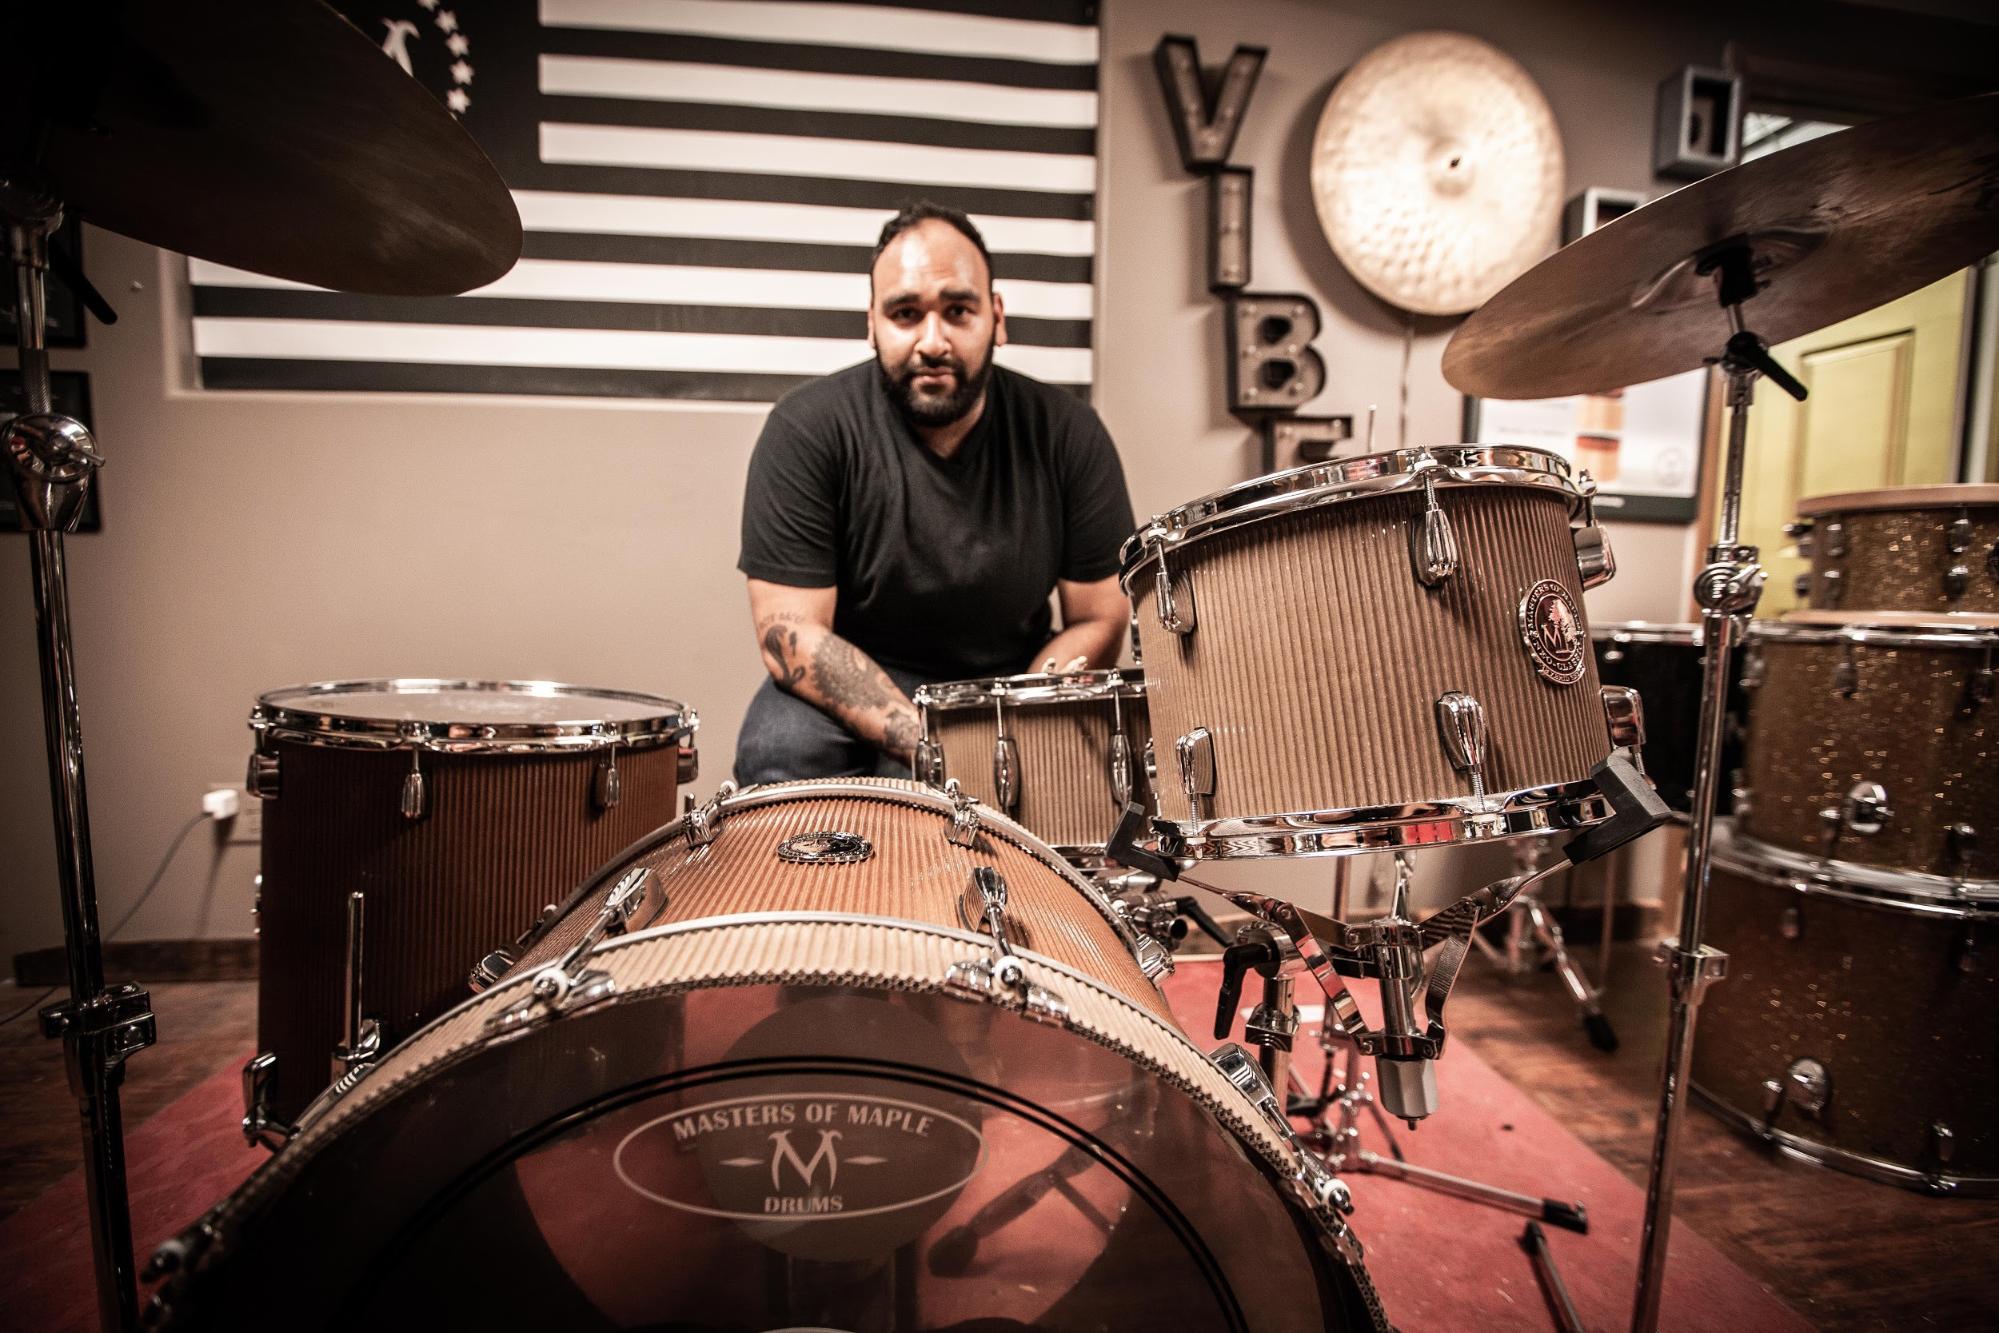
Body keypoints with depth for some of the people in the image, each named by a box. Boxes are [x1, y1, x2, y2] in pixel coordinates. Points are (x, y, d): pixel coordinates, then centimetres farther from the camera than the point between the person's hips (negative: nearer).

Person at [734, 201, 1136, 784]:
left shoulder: (1066, 433, -8)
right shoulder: (807, 428, -15)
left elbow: (1100, 618, -4)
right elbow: (792, 635, -18)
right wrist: (927, 746, -29)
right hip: (850, 690, -1)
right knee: (779, 752, -31)